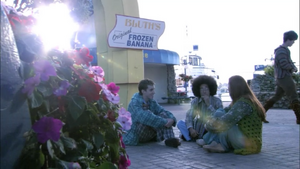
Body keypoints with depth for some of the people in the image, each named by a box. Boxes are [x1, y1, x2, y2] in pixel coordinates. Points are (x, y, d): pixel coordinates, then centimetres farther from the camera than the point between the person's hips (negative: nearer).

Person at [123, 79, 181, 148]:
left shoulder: (152, 102, 3)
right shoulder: (134, 104, -21)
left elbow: (164, 112, -1)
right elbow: (145, 117, -37)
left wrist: (172, 119, -23)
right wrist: (164, 122, -36)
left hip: (149, 135, 7)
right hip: (134, 136, -7)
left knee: (163, 115, -12)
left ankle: (170, 139, -28)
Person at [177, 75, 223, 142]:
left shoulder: (217, 101, -10)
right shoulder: (195, 101, -1)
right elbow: (189, 116, -11)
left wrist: (208, 104, -26)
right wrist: (191, 129, -30)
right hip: (199, 129, 3)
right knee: (180, 123, -14)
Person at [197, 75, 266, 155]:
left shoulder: (243, 103, -21)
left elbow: (225, 121, -23)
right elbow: (226, 110, 12)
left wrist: (209, 124, -6)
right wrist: (212, 119, 0)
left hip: (249, 144, -10)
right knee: (220, 113, 6)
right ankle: (215, 142, 2)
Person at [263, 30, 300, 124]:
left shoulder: (284, 50, 17)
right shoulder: (282, 51, -15)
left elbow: (289, 61, 24)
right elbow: (284, 65, -24)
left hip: (281, 78, 10)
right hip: (284, 77, -10)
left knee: (277, 96, 12)